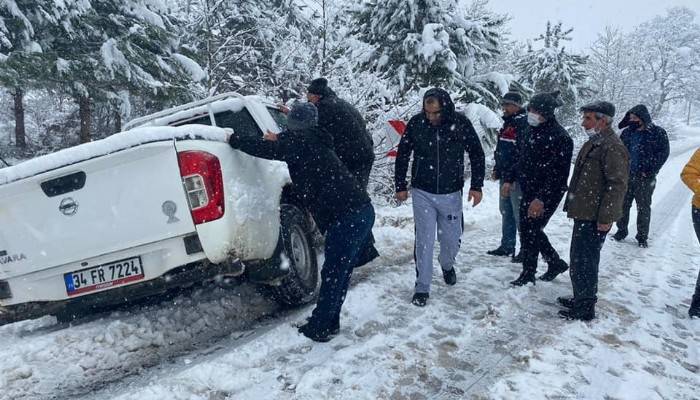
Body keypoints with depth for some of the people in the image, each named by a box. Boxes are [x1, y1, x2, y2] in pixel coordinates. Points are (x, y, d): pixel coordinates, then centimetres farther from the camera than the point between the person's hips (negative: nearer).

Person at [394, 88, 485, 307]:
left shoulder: (461, 123, -10)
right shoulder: (416, 123, -9)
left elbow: (477, 155, 1)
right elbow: (402, 155, 2)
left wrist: (476, 186, -3)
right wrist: (401, 186, 2)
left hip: (451, 194, 1)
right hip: (422, 193, -1)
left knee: (451, 239, 11)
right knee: (424, 240, -1)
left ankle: (447, 265, 45)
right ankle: (422, 287, 12)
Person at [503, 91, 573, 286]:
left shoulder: (560, 137, -19)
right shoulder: (535, 131, 8)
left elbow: (559, 175, -23)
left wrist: (541, 198, -27)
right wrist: (510, 179, 15)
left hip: (546, 196, -9)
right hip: (529, 192, 9)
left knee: (530, 232, -2)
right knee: (528, 229, 16)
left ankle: (528, 274, 15)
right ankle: (556, 263, 34)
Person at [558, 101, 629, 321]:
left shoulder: (612, 147, -17)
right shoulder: (593, 143, 16)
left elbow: (617, 185, -22)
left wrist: (606, 217, -22)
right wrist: (572, 204, 24)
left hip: (594, 218, -10)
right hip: (584, 213, 10)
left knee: (584, 261, -4)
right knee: (579, 259, 19)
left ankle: (585, 308, 7)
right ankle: (580, 299, 32)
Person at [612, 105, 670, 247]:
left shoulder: (658, 133, -5)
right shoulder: (627, 132, 6)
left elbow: (663, 154, -7)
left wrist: (649, 171, -13)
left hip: (644, 178, -4)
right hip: (626, 176, 4)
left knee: (643, 208, 6)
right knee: (623, 205, 10)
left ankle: (642, 236, 16)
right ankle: (621, 230, 25)